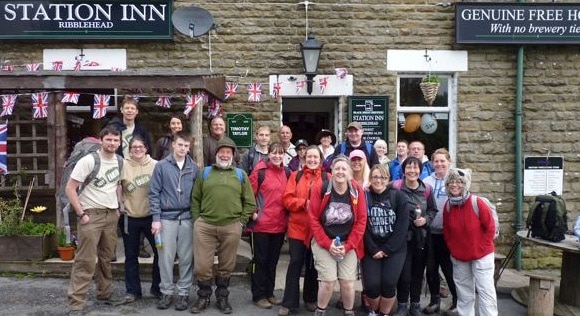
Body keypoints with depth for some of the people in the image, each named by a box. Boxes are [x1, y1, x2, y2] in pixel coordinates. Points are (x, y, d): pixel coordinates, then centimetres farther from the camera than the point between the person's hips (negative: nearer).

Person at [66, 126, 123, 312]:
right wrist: (81, 213, -16)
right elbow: (70, 188, -12)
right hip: (91, 214, -6)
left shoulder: (119, 162, 6)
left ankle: (105, 293, 29)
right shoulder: (88, 160, -12)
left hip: (111, 215, 6)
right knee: (86, 260, -6)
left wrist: (118, 208, 11)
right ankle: (76, 301, 2)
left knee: (106, 258, 15)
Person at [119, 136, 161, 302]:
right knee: (131, 256, 11)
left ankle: (157, 287, 22)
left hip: (151, 216, 0)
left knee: (160, 251, 5)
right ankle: (133, 290, 25)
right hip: (129, 217, 0)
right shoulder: (123, 165, -4)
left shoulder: (155, 165, -4)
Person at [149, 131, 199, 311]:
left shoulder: (194, 168, 5)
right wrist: (156, 218, -7)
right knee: (166, 257, 5)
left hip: (187, 219, 2)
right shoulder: (161, 166, -1)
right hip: (167, 218, -1)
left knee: (186, 258, 6)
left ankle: (183, 292, 19)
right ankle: (167, 292, 19)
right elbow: (154, 193, -2)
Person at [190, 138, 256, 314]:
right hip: (204, 226, 0)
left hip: (231, 227, 0)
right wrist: (197, 220, 1)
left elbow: (250, 202, 9)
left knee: (226, 265, 11)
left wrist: (241, 221, 1)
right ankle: (203, 297, 23)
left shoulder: (240, 174, 10)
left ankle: (222, 297, 28)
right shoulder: (205, 172, 11)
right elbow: (195, 199, 11)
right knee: (202, 265, 3)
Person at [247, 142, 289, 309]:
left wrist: (287, 214, 8)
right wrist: (253, 212, -14)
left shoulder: (286, 172, 8)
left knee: (273, 260, 15)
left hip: (280, 225, 5)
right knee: (261, 260, 5)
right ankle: (258, 295, 17)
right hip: (262, 224, -5)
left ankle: (269, 292, 29)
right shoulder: (260, 170, -9)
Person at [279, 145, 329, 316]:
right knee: (295, 263, 1)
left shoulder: (327, 178, 3)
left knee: (313, 265, 12)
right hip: (297, 227, 0)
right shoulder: (296, 176, 6)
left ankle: (311, 299, 28)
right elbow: (287, 199, -3)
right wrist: (305, 203, -17)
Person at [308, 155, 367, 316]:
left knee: (347, 282, -2)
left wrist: (347, 246, -8)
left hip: (348, 245, 1)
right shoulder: (321, 190, -9)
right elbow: (314, 219, -7)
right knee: (328, 281, -8)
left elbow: (361, 221, -3)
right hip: (323, 244, -1)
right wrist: (328, 244, -12)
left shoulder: (357, 191, -5)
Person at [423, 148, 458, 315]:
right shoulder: (426, 181, 4)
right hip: (430, 232, 3)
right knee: (431, 268, 12)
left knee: (449, 269, 7)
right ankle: (435, 300, 28)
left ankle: (457, 302, 24)